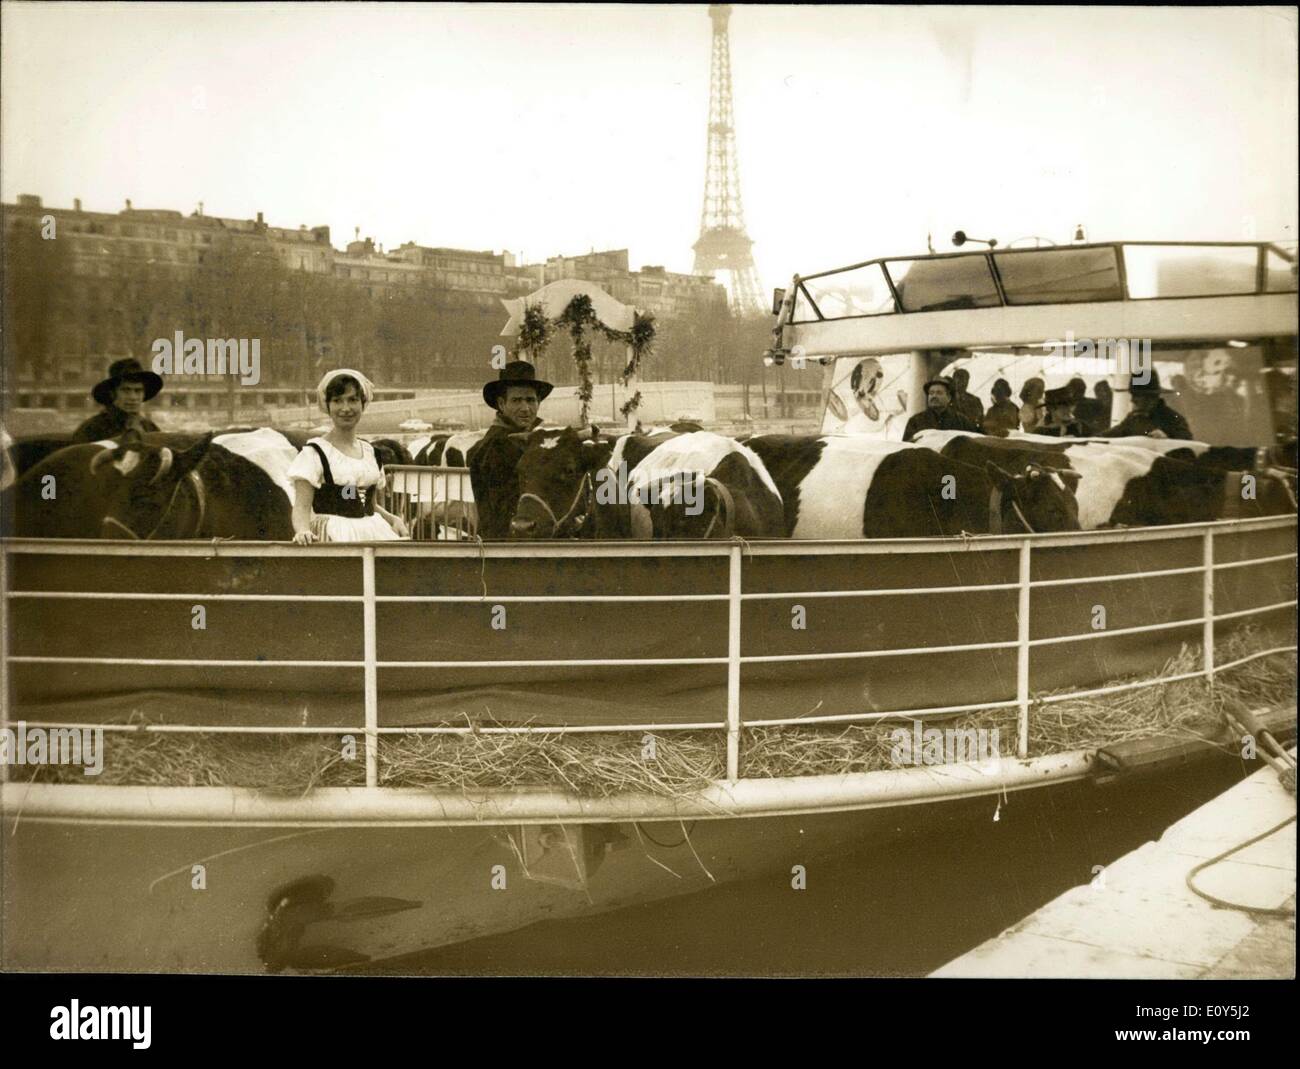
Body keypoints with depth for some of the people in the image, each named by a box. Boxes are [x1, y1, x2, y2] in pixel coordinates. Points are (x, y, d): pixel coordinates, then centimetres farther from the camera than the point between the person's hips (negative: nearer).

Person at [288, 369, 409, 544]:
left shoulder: (369, 451, 14)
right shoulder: (315, 452, -3)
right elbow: (302, 506, -9)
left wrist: (392, 518, 4)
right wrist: (303, 531, -29)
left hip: (373, 534, 5)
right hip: (335, 536, -5)